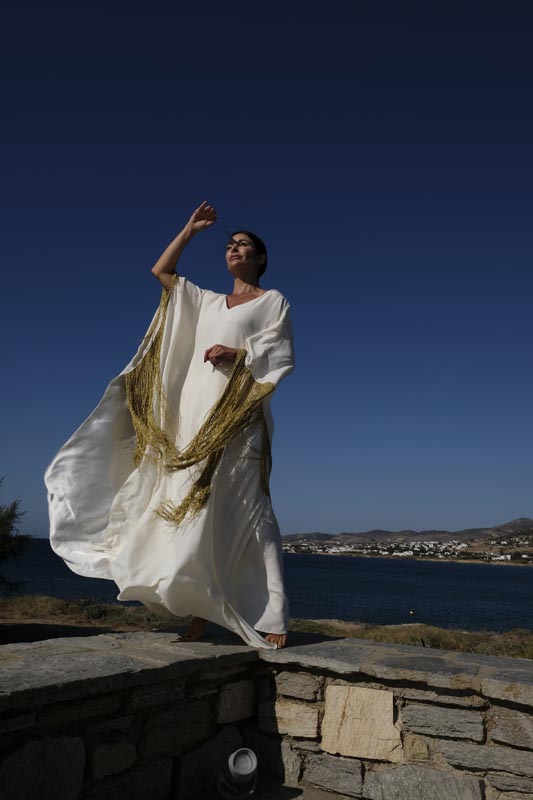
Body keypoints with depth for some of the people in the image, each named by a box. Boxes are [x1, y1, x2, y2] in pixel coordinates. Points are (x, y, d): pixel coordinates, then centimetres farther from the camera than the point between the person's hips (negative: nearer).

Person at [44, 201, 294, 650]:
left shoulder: (273, 301, 11)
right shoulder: (206, 301, 26)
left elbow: (284, 356, 0)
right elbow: (161, 271, 28)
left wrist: (239, 353, -14)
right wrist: (191, 230, 26)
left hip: (237, 414, -5)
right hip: (194, 412, 6)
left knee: (238, 508, -16)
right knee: (190, 507, -2)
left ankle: (272, 616, -14)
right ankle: (199, 617, 2)